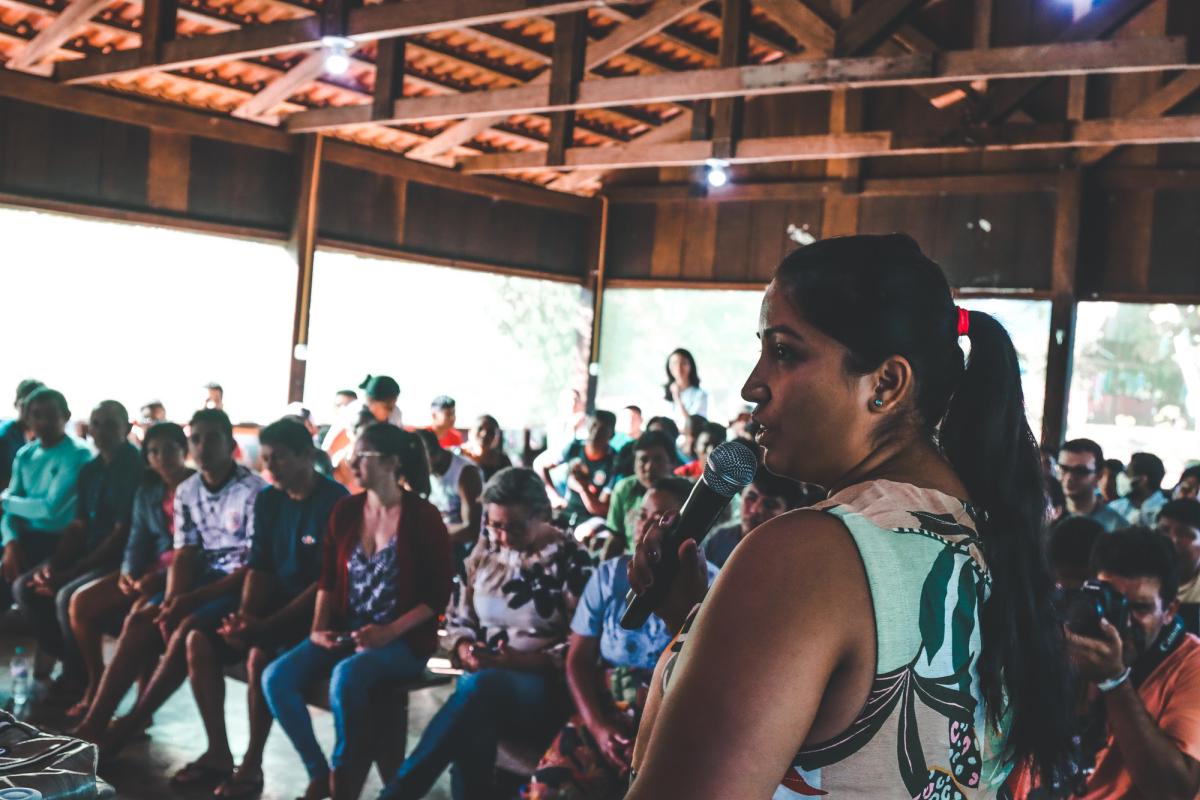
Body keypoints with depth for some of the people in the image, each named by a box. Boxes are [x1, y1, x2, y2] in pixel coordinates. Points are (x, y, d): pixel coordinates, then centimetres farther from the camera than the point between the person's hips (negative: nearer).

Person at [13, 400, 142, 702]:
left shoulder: (135, 469, -14)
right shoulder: (89, 470, 13)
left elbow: (122, 534, -18)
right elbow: (79, 525, 12)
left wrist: (71, 572, -18)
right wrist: (53, 565, -5)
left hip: (119, 559, -9)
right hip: (87, 553, 9)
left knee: (67, 596, -29)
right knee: (25, 587, -3)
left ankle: (81, 679, -8)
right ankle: (69, 663, 6)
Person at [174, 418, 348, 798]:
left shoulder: (335, 502, -16)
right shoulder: (268, 500, 7)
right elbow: (258, 567, 7)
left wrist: (268, 625, -24)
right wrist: (245, 615, -12)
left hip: (317, 611, -7)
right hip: (274, 602, 8)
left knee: (260, 653, -31)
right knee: (200, 640, -9)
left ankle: (252, 765, -14)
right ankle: (218, 754, -1)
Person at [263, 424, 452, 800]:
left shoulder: (423, 517, -9)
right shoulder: (345, 510, 7)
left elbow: (438, 595, -9)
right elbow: (328, 578, 13)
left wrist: (390, 632, -19)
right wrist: (318, 628, -2)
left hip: (404, 639, -6)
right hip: (345, 629, 6)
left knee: (346, 677, -35)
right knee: (276, 678, -17)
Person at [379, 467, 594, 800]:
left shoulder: (571, 561, -4)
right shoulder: (484, 552, 11)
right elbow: (458, 618, 17)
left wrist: (522, 661, -19)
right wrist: (465, 650, -6)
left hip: (547, 686, -3)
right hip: (483, 679, 4)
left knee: (480, 688, -38)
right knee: (474, 721, -36)